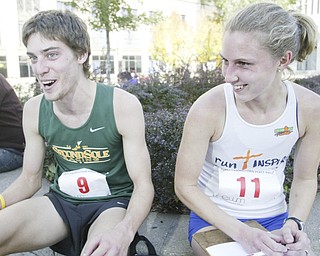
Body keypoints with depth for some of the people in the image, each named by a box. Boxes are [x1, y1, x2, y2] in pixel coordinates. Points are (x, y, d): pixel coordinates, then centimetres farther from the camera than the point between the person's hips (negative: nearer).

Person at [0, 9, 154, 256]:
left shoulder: (123, 105, -20)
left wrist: (124, 231, -37)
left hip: (113, 202, -4)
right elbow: (30, 179, 6)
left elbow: (143, 184, -17)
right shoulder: (34, 110, -6)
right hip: (61, 201, 5)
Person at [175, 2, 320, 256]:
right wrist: (241, 232, -21)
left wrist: (294, 223, -14)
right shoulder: (208, 108, -25)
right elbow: (185, 186, -16)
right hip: (214, 217, -3)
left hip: (274, 218, 4)